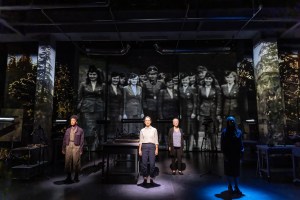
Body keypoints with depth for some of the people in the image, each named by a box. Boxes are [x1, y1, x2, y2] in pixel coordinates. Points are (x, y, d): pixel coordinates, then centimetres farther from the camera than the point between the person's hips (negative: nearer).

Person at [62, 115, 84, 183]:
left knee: (76, 162, -1)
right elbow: (64, 140, 14)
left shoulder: (80, 130, 2)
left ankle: (76, 177, 12)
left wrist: (81, 150, -7)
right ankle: (69, 177, 15)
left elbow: (82, 141, -1)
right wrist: (63, 149, 8)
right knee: (68, 162, 3)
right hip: (68, 147, 3)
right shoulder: (68, 130, 12)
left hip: (76, 147, -3)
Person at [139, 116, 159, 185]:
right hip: (144, 146, 1)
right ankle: (145, 178, 13)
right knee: (144, 163, 0)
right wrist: (139, 150, 2)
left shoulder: (154, 130, 5)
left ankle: (151, 178, 12)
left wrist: (156, 149, -2)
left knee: (152, 163, -2)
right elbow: (141, 141, 8)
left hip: (152, 146, -1)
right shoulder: (142, 130, 8)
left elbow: (156, 140, 4)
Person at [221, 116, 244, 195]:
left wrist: (242, 150, -7)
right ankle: (230, 186, 19)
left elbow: (241, 143, 7)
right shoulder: (224, 132, -4)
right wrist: (224, 154, -11)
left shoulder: (238, 131, 5)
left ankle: (236, 187, 13)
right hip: (228, 154, -2)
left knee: (236, 170, 6)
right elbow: (222, 144, -5)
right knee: (229, 169, 7)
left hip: (236, 154, 3)